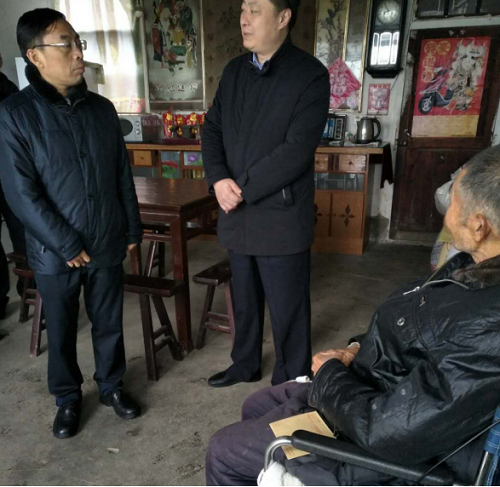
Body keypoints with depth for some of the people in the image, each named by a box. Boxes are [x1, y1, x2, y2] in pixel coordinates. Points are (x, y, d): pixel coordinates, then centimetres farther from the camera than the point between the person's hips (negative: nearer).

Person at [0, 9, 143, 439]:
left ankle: (111, 385, 38)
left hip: (107, 245, 3)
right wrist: (67, 245, -14)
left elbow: (123, 175, 7)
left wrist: (132, 229, 7)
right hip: (55, 252, -2)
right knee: (61, 330, 14)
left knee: (110, 323, 16)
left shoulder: (101, 108, 3)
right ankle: (68, 398, 37)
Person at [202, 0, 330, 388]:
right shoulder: (234, 71, 11)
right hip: (238, 214, 6)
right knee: (245, 298, 20)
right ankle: (246, 364, 42)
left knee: (287, 308, 8)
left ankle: (292, 382, 30)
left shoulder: (310, 75, -9)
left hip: (280, 216, -6)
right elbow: (212, 129, 9)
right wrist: (219, 180, -9)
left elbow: (296, 151, -18)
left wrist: (243, 189, -16)